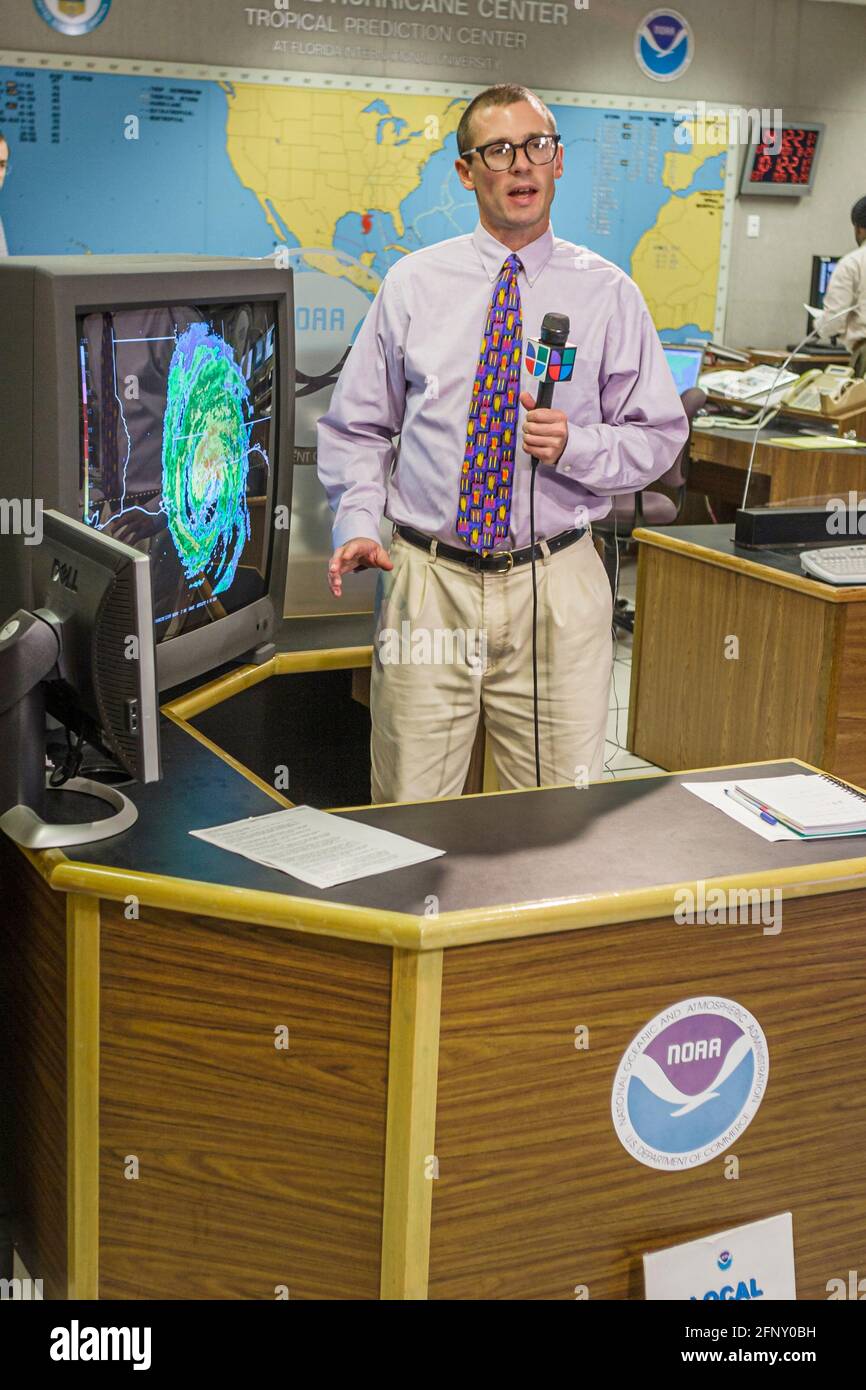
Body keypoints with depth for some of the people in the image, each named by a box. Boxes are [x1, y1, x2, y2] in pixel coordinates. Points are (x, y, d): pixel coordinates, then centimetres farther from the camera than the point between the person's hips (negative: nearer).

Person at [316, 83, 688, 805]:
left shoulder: (607, 292, 4)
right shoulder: (412, 284, 6)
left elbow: (659, 436, 6)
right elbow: (356, 428, 9)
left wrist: (575, 446, -13)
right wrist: (357, 525, -7)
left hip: (556, 585, 0)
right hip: (428, 583, 0)